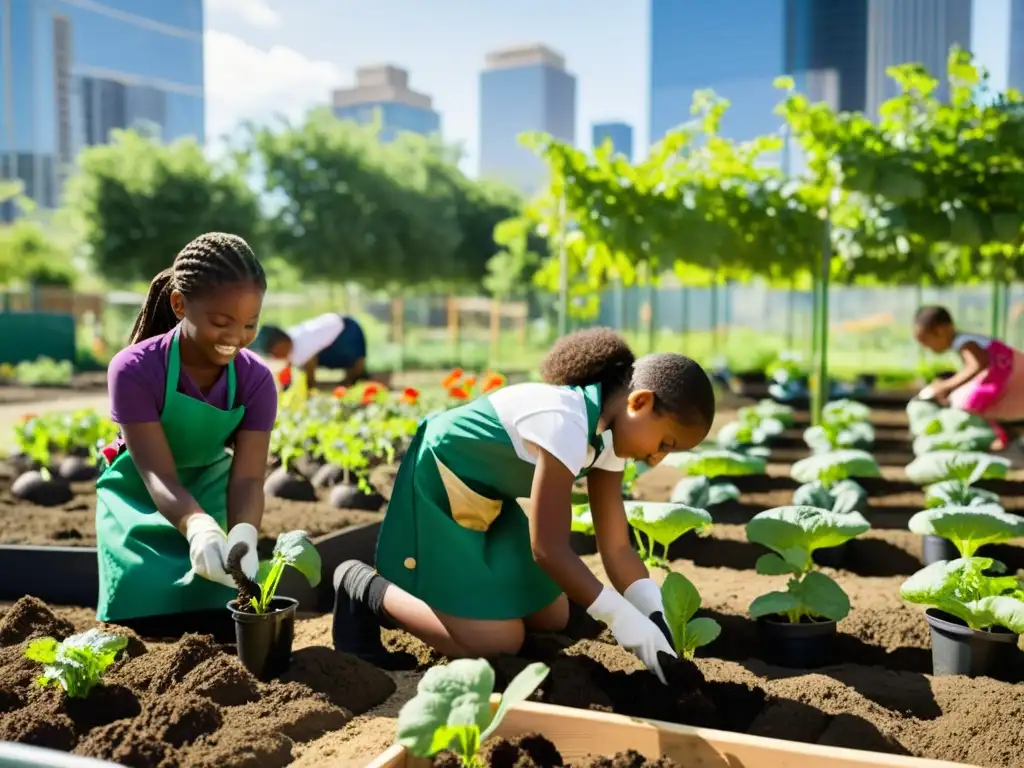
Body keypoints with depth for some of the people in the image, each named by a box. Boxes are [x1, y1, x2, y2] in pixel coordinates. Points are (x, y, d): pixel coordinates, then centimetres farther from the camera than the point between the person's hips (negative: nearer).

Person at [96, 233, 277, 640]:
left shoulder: (256, 379, -21)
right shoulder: (135, 369, -31)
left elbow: (247, 477, -27)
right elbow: (159, 475, -37)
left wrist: (243, 534, -52)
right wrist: (199, 528, -61)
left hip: (208, 492, 2)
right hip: (140, 500, -2)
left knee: (219, 623, -15)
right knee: (144, 625, -18)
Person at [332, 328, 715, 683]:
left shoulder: (608, 431, -5)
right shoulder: (565, 422, -33)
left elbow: (617, 548, -3)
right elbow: (548, 548, -31)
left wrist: (658, 619, -14)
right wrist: (627, 621, -27)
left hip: (487, 496, 10)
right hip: (436, 485, -9)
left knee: (552, 619, 11)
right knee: (495, 640, -15)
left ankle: (409, 589, 22)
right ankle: (364, 588, 2)